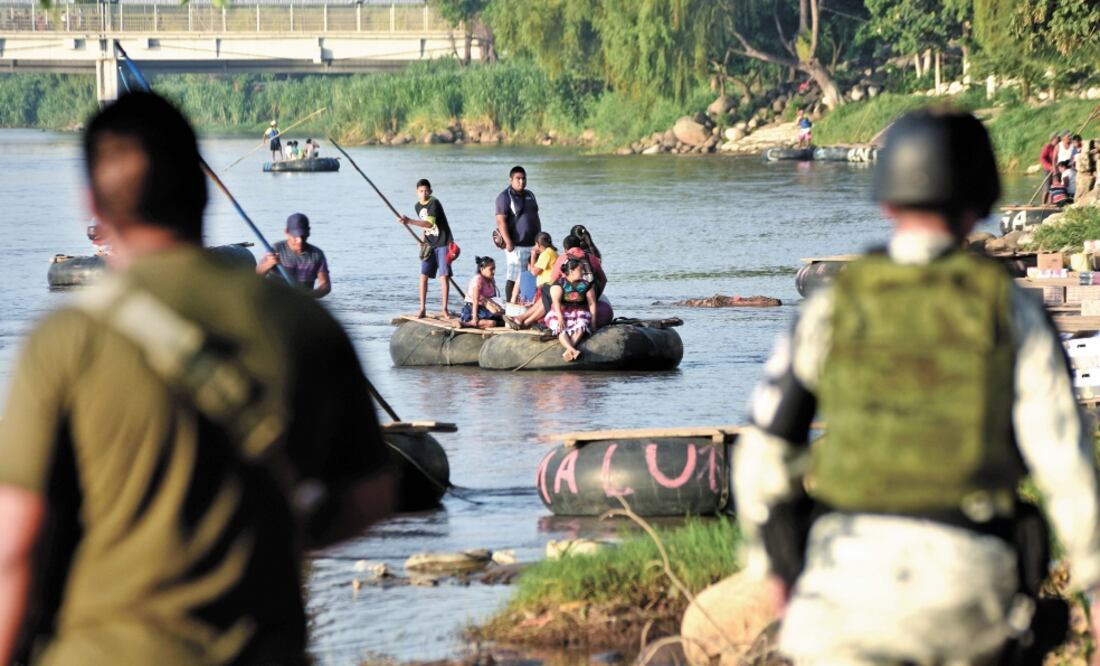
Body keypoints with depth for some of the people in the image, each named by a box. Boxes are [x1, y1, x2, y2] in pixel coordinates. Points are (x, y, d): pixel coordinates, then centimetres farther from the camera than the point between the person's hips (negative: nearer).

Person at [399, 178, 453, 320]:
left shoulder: (434, 203, -17)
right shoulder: (418, 206, 7)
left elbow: (429, 223, -29)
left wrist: (409, 221, -36)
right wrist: (423, 239, 7)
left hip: (443, 243, -6)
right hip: (429, 245, 6)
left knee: (444, 276, -7)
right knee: (423, 275, -1)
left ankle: (444, 310, -3)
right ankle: (422, 308, 5)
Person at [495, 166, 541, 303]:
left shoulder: (529, 195, 18)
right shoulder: (505, 197, -5)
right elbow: (501, 221, -12)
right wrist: (508, 243, -19)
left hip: (533, 244, 7)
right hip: (517, 245, -7)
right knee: (513, 278, -6)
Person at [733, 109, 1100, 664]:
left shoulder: (831, 310, 4)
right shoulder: (1012, 312, 0)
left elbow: (763, 457, 7)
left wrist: (771, 561, 23)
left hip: (851, 567, 0)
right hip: (967, 577, 0)